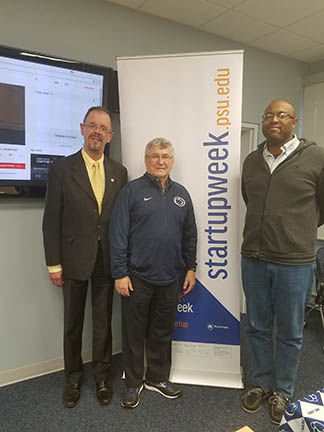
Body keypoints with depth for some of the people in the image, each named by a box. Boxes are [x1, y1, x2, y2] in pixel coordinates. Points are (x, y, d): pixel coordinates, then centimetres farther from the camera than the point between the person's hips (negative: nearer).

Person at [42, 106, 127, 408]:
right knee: (73, 323, 14)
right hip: (74, 259, -1)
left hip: (107, 260, 2)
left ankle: (101, 375, 35)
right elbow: (52, 219, -4)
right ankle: (73, 378, 36)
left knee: (103, 322, 14)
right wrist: (54, 263, -6)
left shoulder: (119, 172, 5)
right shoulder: (62, 168, -3)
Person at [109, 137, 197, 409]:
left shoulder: (181, 193, 9)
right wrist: (120, 274, -12)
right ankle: (133, 383, 30)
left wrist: (190, 268, 10)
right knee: (134, 334, 10)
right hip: (137, 277, -4)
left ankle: (158, 378, 37)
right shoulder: (132, 190, -5)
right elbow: (118, 234, -9)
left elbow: (190, 234, 13)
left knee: (162, 332, 18)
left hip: (170, 278, 4)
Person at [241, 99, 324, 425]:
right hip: (253, 259, 4)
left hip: (294, 263, -3)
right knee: (258, 328, 17)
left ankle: (283, 392, 35)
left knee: (289, 333, 13)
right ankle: (262, 384, 39)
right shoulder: (251, 160, 6)